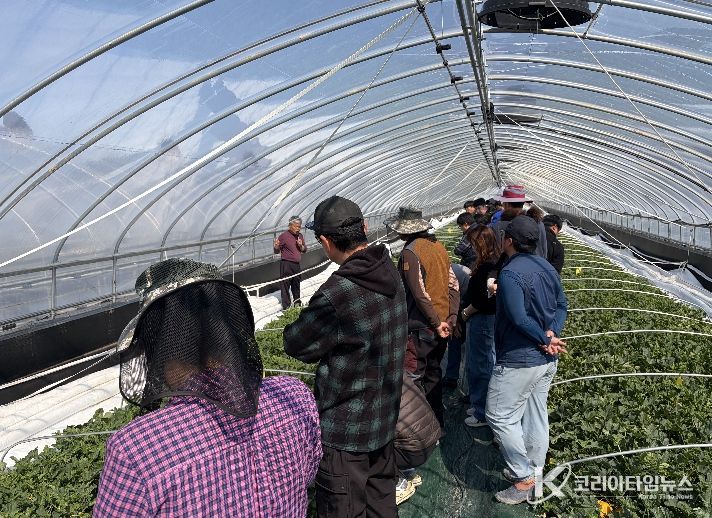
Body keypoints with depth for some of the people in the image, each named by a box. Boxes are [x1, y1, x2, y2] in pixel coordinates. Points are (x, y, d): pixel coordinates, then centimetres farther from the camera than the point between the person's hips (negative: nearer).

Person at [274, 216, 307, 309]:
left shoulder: (300, 235, 11)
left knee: (296, 285, 17)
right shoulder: (284, 236, -8)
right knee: (285, 285, -4)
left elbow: (304, 250, 19)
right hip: (286, 264, -6)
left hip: (297, 265, 6)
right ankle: (286, 306, 2)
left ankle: (297, 303, 32)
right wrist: (276, 246, -26)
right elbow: (276, 251, -4)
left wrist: (301, 245, -2)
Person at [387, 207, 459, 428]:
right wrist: (451, 319, 4)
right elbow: (453, 285, 6)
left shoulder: (410, 252, -16)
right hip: (442, 325, 8)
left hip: (420, 327, -8)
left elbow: (420, 294, -20)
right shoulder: (438, 246, 7)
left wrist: (436, 323, -13)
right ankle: (437, 424, 31)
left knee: (413, 377, 1)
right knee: (433, 373, 19)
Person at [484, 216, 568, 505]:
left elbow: (518, 318, -27)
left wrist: (545, 338, -14)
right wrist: (552, 334, -5)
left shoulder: (510, 273, -21)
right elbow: (562, 305, 8)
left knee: (500, 417, 4)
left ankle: (524, 479, 10)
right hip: (547, 360, 9)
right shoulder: (547, 268, 6)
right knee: (536, 414, 19)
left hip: (519, 361, -9)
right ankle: (534, 471, 33)